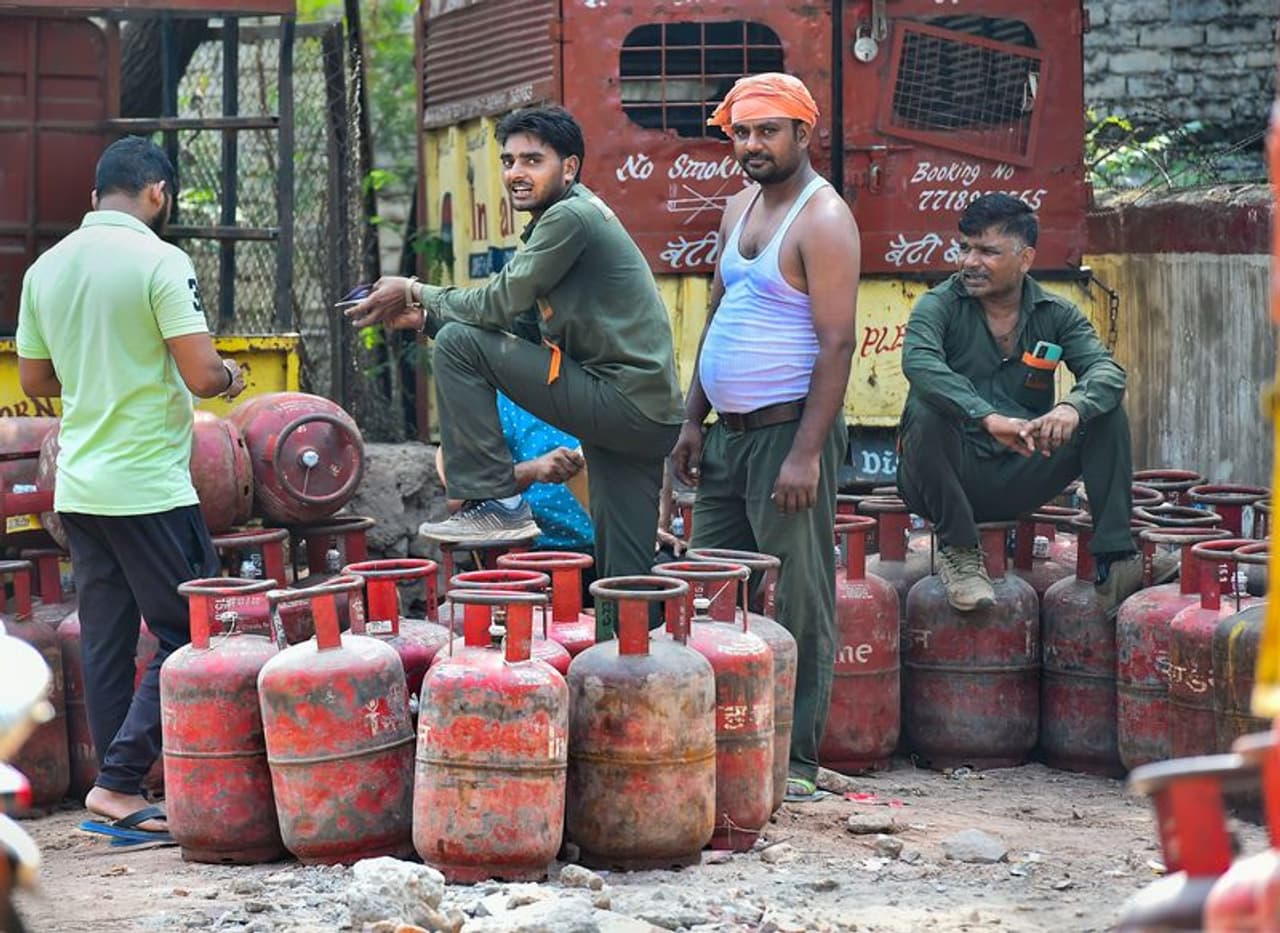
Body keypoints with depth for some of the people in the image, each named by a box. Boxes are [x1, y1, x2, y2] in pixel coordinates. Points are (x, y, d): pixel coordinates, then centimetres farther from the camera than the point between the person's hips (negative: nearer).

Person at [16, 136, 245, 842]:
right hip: (149, 486, -7)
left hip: (77, 486, 7)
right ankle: (118, 783, -5)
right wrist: (227, 376, 4)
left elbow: (34, 380, 15)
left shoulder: (46, 268, 8)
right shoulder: (160, 262, -12)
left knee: (105, 642, 11)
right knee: (188, 635, 1)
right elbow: (201, 376, -18)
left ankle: (116, 794, 14)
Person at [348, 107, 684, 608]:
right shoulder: (569, 217, 21)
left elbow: (499, 304, -12)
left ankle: (496, 503, -8)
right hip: (649, 418, 10)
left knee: (459, 345, -9)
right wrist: (423, 315, 10)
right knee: (623, 577, 10)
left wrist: (415, 293, 2)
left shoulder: (570, 217, -10)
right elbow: (515, 319, 20)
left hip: (624, 403, -10)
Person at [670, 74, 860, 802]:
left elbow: (837, 343, -17)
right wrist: (694, 420, 16)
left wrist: (806, 453, -23)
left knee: (798, 603, -3)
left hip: (788, 432, -9)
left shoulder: (823, 220, -12)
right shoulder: (741, 208, 15)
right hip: (730, 435, 9)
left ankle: (797, 763, 2)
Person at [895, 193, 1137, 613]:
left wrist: (1073, 407, -35)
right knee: (927, 410, -32)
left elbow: (1107, 370, -10)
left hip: (1018, 480, 3)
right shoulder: (940, 306, -5)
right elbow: (919, 361, -27)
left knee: (1105, 412, -13)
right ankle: (958, 551, -17)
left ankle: (1114, 558, -16)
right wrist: (989, 418, -41)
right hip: (952, 478, -3)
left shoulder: (1056, 315, 6)